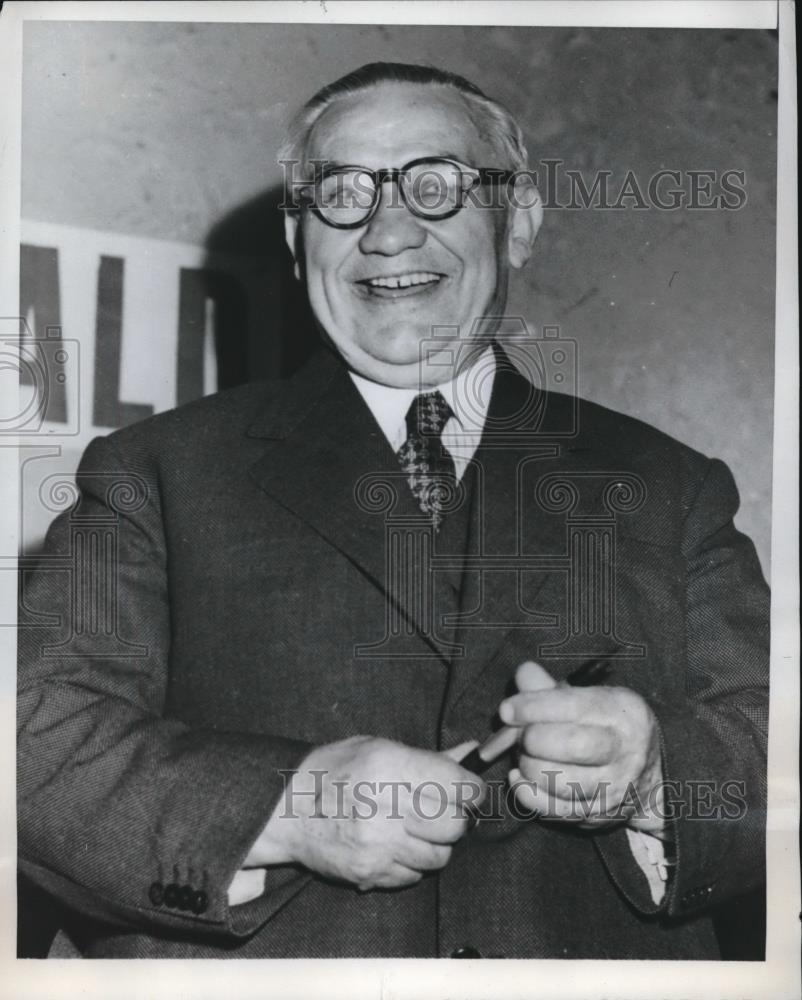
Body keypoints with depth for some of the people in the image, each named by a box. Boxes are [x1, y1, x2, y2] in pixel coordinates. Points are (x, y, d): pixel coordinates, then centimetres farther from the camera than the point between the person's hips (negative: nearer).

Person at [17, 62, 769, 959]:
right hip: (258, 965, -1)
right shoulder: (156, 474, 4)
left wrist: (652, 774, -15)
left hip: (592, 968, 2)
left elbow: (766, 739, 4)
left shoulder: (668, 488, 9)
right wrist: (284, 806, -17)